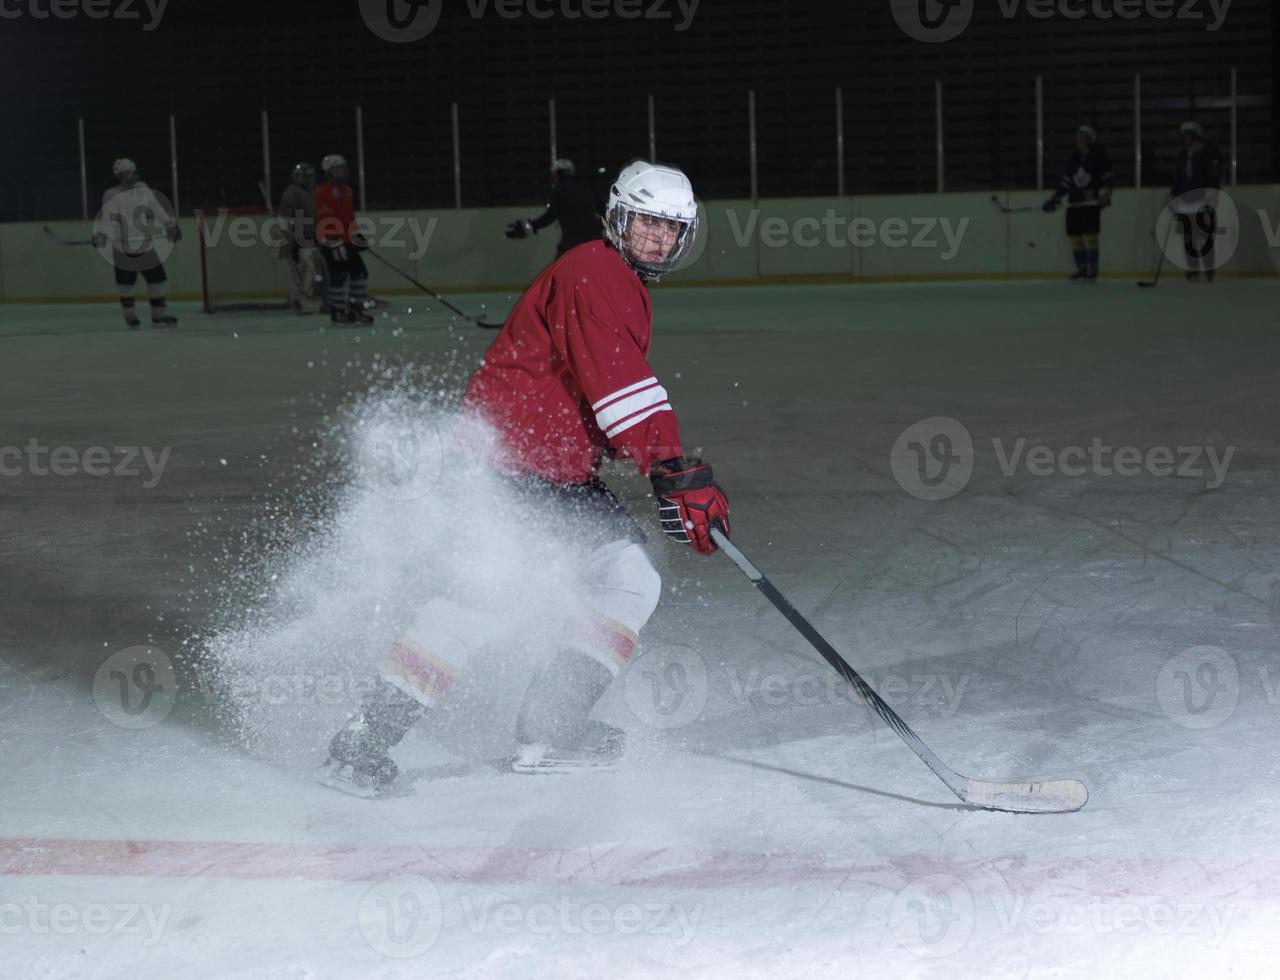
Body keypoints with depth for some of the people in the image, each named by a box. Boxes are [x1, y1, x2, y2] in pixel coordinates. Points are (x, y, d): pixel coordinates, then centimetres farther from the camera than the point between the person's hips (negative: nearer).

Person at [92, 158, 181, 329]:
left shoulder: (145, 192, 2)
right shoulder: (111, 196, -6)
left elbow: (160, 209, 7)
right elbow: (104, 218, -5)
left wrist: (171, 225, 2)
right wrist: (99, 234, -17)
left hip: (145, 247, 3)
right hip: (122, 249, -3)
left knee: (157, 277, 0)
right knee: (125, 283, -1)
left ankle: (159, 314, 12)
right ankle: (130, 315, 18)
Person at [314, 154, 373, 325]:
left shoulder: (346, 190, 16)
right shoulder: (323, 192, -13)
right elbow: (323, 219, -20)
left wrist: (356, 235, 23)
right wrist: (333, 243, -24)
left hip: (346, 240, 9)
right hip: (330, 242, -9)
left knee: (360, 273, 5)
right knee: (339, 276, -9)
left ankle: (355, 309, 12)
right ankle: (337, 312, 2)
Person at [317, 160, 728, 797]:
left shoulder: (629, 290, 20)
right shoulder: (592, 274, -13)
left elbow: (626, 398, 32)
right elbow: (620, 388, -24)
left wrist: (670, 487, 26)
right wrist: (682, 475, -29)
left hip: (563, 471, 10)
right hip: (504, 455, -10)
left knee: (633, 578, 1)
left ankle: (547, 732, -1)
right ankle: (365, 742, -17)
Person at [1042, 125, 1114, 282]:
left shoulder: (1099, 156, -3)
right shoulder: (1073, 158, 14)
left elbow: (1109, 177, -6)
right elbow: (1066, 181, 19)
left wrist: (1105, 193, -21)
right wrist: (1056, 199, 14)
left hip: (1091, 202, -6)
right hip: (1074, 203, 6)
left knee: (1089, 235, -12)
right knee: (1075, 236, 3)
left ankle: (1092, 270, -6)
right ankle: (1081, 269, 12)